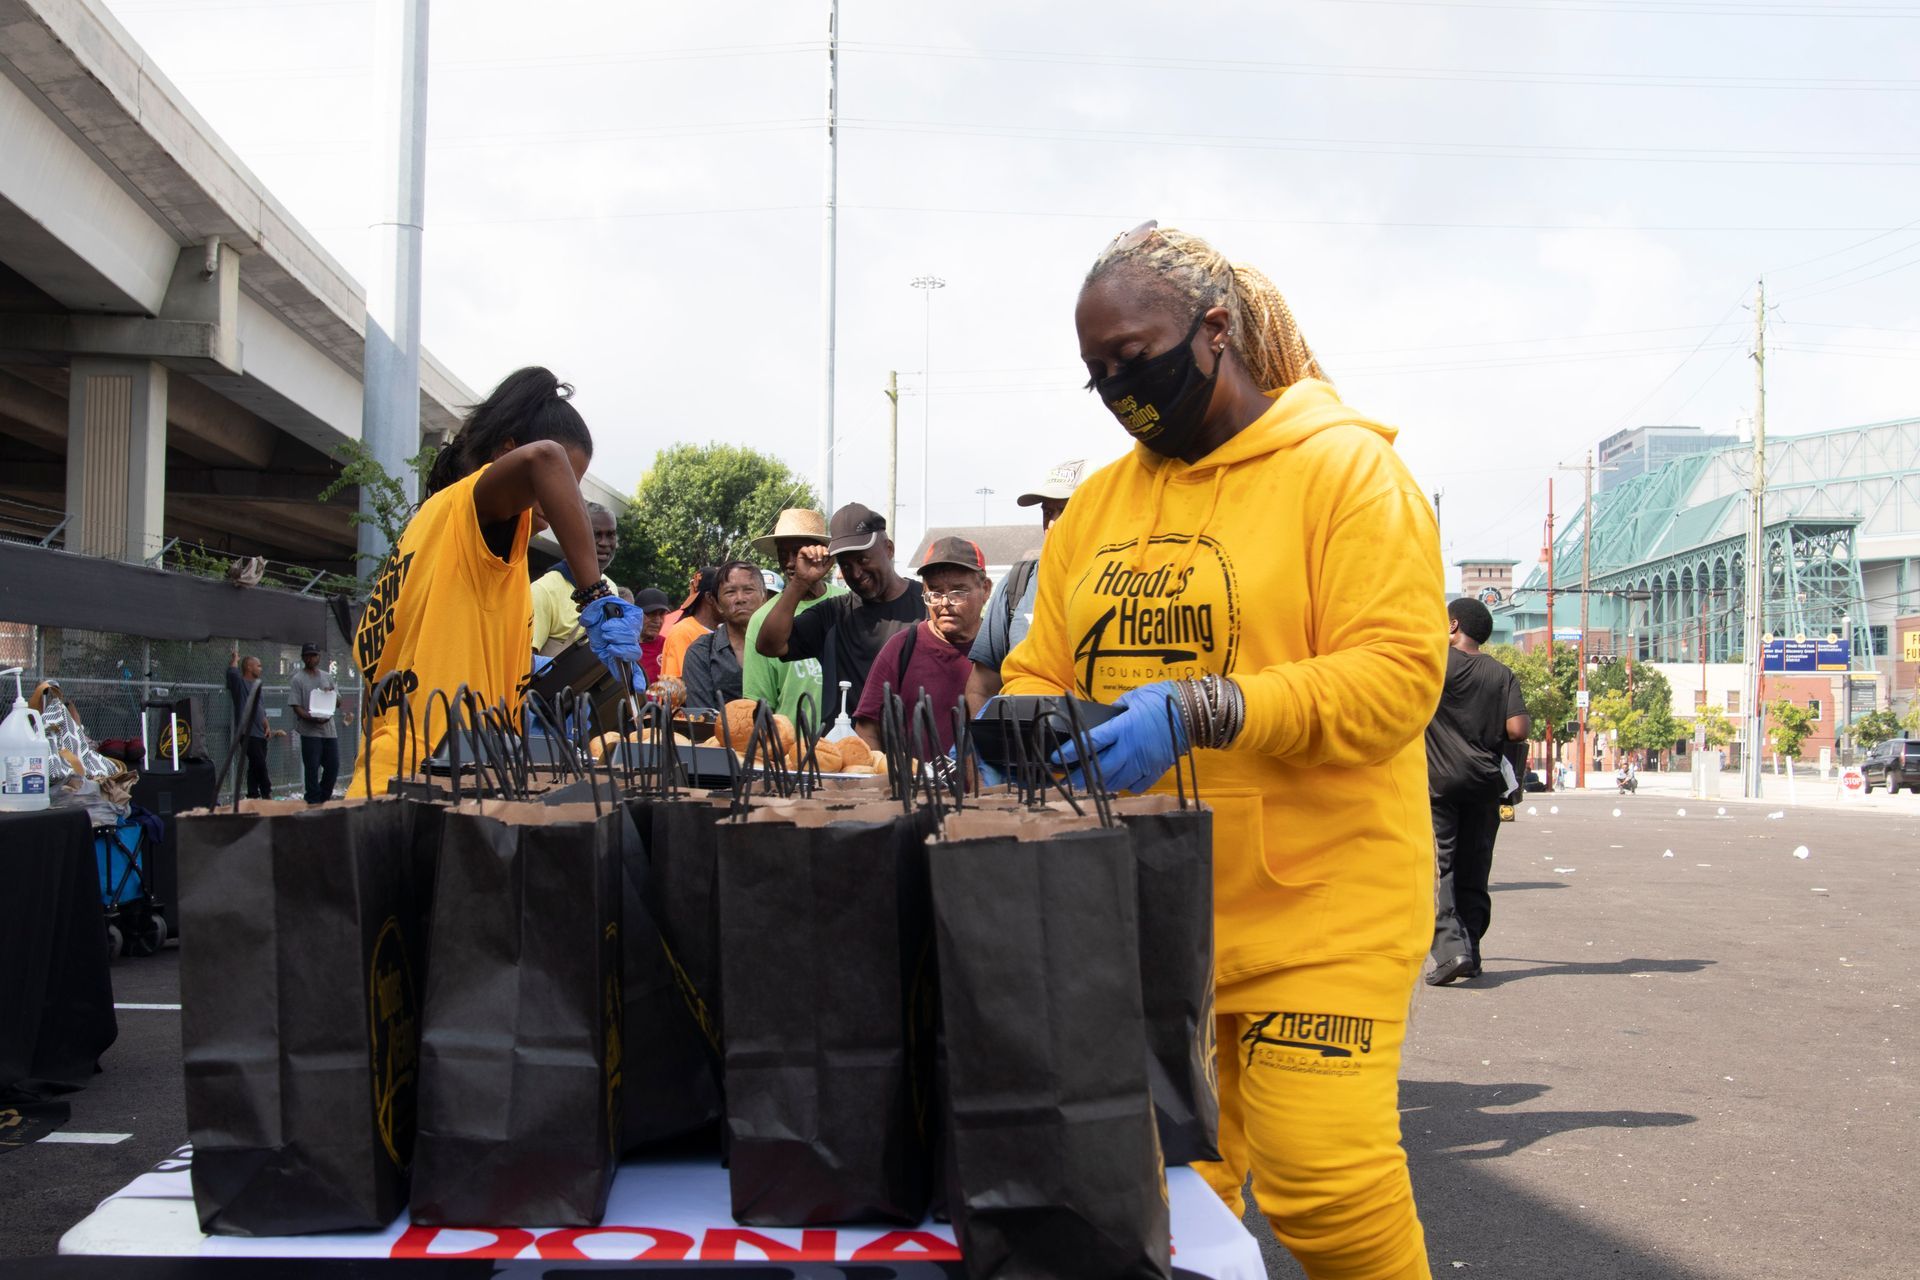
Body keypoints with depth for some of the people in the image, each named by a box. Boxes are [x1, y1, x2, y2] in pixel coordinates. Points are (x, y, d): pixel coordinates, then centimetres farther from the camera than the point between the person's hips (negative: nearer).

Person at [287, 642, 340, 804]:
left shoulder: (327, 677, 16)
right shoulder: (298, 679, -1)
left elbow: (338, 703, 17)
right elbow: (296, 707, -9)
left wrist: (331, 694, -6)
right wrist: (312, 718, -24)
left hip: (329, 729, 6)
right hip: (310, 731, -6)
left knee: (333, 766, 8)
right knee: (312, 769, -3)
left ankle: (324, 798, 23)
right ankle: (314, 802, 3)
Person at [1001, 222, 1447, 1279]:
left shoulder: (1347, 469, -5)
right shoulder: (1097, 503, 14)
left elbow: (1397, 674, -16)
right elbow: (1039, 670, 17)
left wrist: (1199, 710, -26)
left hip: (1313, 912, -5)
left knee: (1327, 1189, -7)